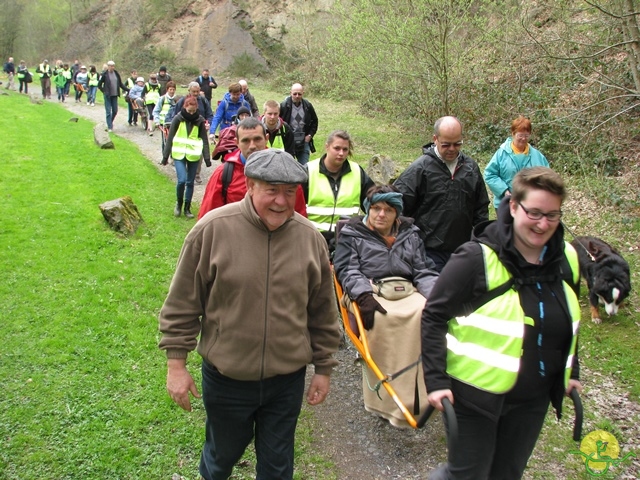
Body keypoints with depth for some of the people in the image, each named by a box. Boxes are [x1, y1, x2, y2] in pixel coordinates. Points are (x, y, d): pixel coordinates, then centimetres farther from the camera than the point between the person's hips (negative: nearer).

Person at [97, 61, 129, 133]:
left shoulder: (116, 74, 7)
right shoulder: (104, 74, -5)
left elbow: (121, 84, 14)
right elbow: (99, 85, 0)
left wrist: (128, 90, 7)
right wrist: (104, 91, -6)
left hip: (115, 95, 4)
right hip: (107, 96, -4)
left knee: (115, 111, 7)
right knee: (108, 112, -3)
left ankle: (110, 122, 30)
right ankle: (110, 127, 2)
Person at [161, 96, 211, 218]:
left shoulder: (200, 120, -1)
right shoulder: (178, 119, -4)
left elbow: (204, 140, 2)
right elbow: (170, 138, 0)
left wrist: (207, 157, -5)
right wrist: (165, 155, 0)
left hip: (194, 156, 2)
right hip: (179, 155, -1)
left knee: (190, 183, 6)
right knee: (182, 180, -13)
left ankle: (187, 208, 19)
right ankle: (179, 203, 12)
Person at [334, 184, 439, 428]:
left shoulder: (410, 235, 22)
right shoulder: (351, 234, 13)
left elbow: (424, 271, 15)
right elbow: (348, 270, 0)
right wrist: (364, 296, -19)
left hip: (406, 292, 3)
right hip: (368, 294, -2)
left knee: (426, 312, -31)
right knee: (379, 318, -36)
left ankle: (417, 394, -24)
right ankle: (385, 398, -30)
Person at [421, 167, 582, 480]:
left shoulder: (567, 260, 0)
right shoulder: (477, 258, -19)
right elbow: (433, 317, -15)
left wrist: (570, 372, 17)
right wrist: (435, 380, -18)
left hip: (532, 399, 6)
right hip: (475, 393, -6)